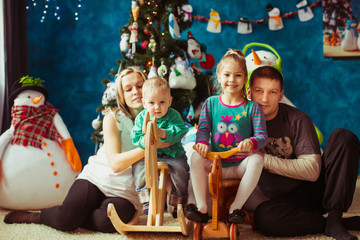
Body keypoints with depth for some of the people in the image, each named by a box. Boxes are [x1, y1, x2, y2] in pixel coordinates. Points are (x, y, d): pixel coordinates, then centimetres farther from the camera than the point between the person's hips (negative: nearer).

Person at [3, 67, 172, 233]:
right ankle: (31, 216, 8)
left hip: (126, 192, 1)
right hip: (97, 178, -1)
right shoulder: (113, 118, -5)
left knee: (106, 222, -32)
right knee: (65, 219, -24)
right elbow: (115, 163, -18)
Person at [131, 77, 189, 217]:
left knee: (179, 168, -24)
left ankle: (177, 204, -4)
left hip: (172, 154, -2)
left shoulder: (173, 115, -8)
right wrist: (144, 140, -29)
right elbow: (135, 137, -6)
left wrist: (164, 133, -41)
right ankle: (147, 200, -8)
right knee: (138, 166, -20)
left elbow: (180, 131, -24)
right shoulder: (141, 117, -1)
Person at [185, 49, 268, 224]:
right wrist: (202, 143, -22)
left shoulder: (252, 107, 0)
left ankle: (236, 208, -24)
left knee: (257, 159, -31)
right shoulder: (211, 103, 6)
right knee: (196, 156, -26)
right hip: (215, 164, 2)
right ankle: (202, 209, -23)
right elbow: (203, 128, 1)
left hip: (240, 166, -1)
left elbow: (262, 136, -7)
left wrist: (251, 143, -30)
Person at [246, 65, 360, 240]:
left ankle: (334, 218, -25)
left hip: (317, 189, 0)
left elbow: (312, 170, -18)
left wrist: (265, 159, -23)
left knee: (343, 137, -20)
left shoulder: (297, 120, -9)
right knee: (264, 217, -36)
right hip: (288, 200, 0)